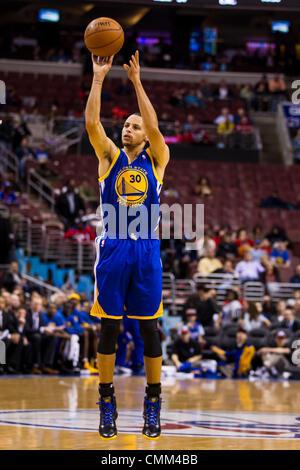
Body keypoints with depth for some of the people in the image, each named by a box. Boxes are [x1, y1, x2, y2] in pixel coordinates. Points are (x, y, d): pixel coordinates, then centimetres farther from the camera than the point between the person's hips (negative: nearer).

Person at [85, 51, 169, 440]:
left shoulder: (156, 160, 8)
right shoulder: (110, 157, 10)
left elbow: (153, 126, -9)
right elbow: (91, 122, -4)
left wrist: (136, 81, -10)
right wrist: (99, 77, -7)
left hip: (146, 250, 0)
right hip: (113, 248, 0)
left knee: (149, 328, 2)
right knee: (109, 327, 1)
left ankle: (153, 401, 12)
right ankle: (107, 401, 9)